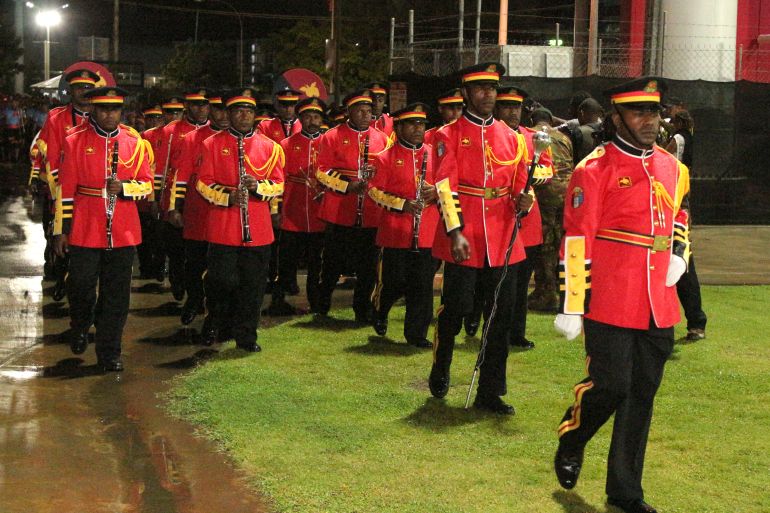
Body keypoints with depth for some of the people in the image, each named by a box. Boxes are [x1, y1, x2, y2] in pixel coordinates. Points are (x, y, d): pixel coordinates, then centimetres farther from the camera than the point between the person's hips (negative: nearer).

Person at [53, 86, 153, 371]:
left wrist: (124, 187, -15)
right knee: (81, 286, 3)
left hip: (123, 231, 2)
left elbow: (147, 185, 6)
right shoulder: (75, 141, -1)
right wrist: (61, 230, -1)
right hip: (85, 230, -1)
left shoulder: (135, 142, 4)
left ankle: (109, 353, 14)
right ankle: (80, 329, 35)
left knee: (117, 294, 4)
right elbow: (66, 189, 0)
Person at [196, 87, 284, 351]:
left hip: (257, 229, 2)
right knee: (222, 280, 3)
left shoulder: (269, 147, 6)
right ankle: (217, 324, 27)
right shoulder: (213, 144, 2)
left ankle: (246, 334, 17)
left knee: (253, 285, 4)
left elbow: (278, 184, 6)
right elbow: (203, 182, 1)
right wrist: (226, 195, -15)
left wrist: (258, 186, -13)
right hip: (222, 228, -2)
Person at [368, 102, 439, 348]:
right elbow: (374, 190, -4)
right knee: (393, 280, 5)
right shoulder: (385, 158, -3)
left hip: (427, 233, 3)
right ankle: (379, 313, 35)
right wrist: (402, 204, -16)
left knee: (423, 285, 2)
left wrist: (436, 193, -7)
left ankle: (417, 333, 12)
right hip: (395, 232, -3)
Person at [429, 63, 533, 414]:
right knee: (455, 309, 2)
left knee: (501, 317, 4)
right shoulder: (448, 136, -1)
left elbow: (519, 185, 15)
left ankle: (490, 392, 13)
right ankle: (440, 370, 29)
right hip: (462, 239, -4)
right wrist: (456, 232, -19)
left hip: (503, 240, 4)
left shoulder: (511, 137, 10)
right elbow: (445, 187, -9)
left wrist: (523, 201, -8)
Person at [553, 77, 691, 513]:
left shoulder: (673, 169, 11)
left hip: (658, 308, 6)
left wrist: (679, 256, 8)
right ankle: (570, 445, 24)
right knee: (610, 388, -7)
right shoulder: (594, 170, -8)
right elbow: (576, 240, -10)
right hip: (610, 306, -6)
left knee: (643, 395, 9)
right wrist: (572, 308, -12)